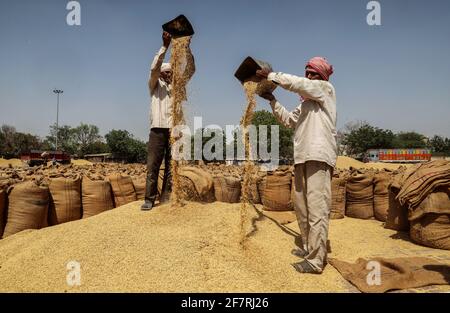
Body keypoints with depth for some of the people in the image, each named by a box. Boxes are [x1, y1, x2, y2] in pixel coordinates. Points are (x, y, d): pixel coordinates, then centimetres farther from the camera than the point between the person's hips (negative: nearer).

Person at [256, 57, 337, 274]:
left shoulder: (325, 89, 5)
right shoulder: (306, 102, 28)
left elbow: (297, 83, -9)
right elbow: (289, 120, 28)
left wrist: (270, 75, 0)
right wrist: (272, 100, 21)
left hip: (319, 157, -9)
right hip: (303, 157, 9)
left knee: (317, 207, -11)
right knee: (301, 205, 12)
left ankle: (316, 260, -8)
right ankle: (308, 248, 25)